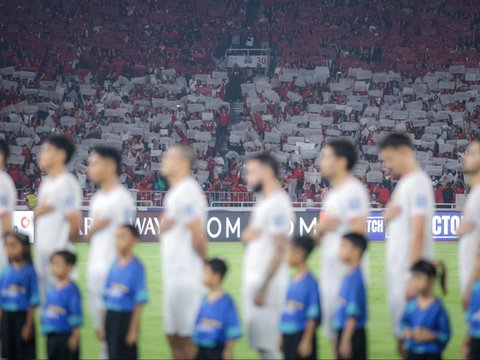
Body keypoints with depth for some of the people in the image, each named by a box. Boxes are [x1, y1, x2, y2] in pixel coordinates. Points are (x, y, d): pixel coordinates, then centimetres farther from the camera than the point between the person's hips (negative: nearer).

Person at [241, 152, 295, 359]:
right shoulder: (262, 201, 16)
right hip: (252, 280, 10)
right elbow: (246, 237, 22)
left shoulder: (277, 203, -14)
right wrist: (248, 234, -3)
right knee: (259, 343, 10)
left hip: (267, 283, -10)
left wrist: (263, 287, -21)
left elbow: (279, 249, -19)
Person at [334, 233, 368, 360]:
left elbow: (353, 314, -20)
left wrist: (345, 341, -20)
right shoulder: (349, 276, 10)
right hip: (344, 331, 9)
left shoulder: (355, 277, -17)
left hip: (353, 335, -9)